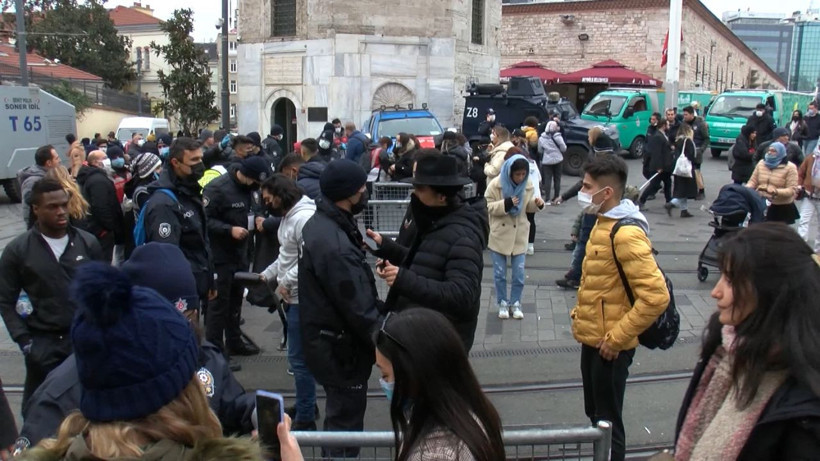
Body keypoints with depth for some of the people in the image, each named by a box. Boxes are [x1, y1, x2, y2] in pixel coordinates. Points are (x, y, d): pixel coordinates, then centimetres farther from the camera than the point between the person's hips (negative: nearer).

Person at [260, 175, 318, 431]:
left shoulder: (304, 217, -20)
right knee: (300, 355, 20)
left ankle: (305, 418, 6)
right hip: (295, 297, 11)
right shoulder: (288, 217, 14)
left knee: (299, 358, -4)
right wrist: (266, 275, 14)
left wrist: (287, 282, -20)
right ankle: (307, 404, 34)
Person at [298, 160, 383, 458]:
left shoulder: (321, 223, 4)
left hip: (328, 338, 10)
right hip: (340, 346, -10)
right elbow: (358, 309, -27)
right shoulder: (335, 245, -30)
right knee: (346, 420, 7)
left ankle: (334, 452, 45)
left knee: (339, 412, 27)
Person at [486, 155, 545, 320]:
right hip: (499, 235, -2)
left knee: (519, 274, 6)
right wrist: (505, 204, -27)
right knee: (500, 273, 9)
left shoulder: (528, 185, -4)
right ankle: (502, 303, 25)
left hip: (519, 236, 2)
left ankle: (515, 303, 23)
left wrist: (537, 204, -13)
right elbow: (487, 207, -13)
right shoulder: (495, 185, -15)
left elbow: (527, 207, 9)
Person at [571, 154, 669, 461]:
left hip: (608, 348, -9)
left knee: (607, 422, 7)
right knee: (594, 416, 23)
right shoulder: (604, 223, 7)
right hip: (591, 339, 9)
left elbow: (656, 296, -29)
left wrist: (617, 338, -22)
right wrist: (580, 312, 12)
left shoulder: (626, 234, -23)